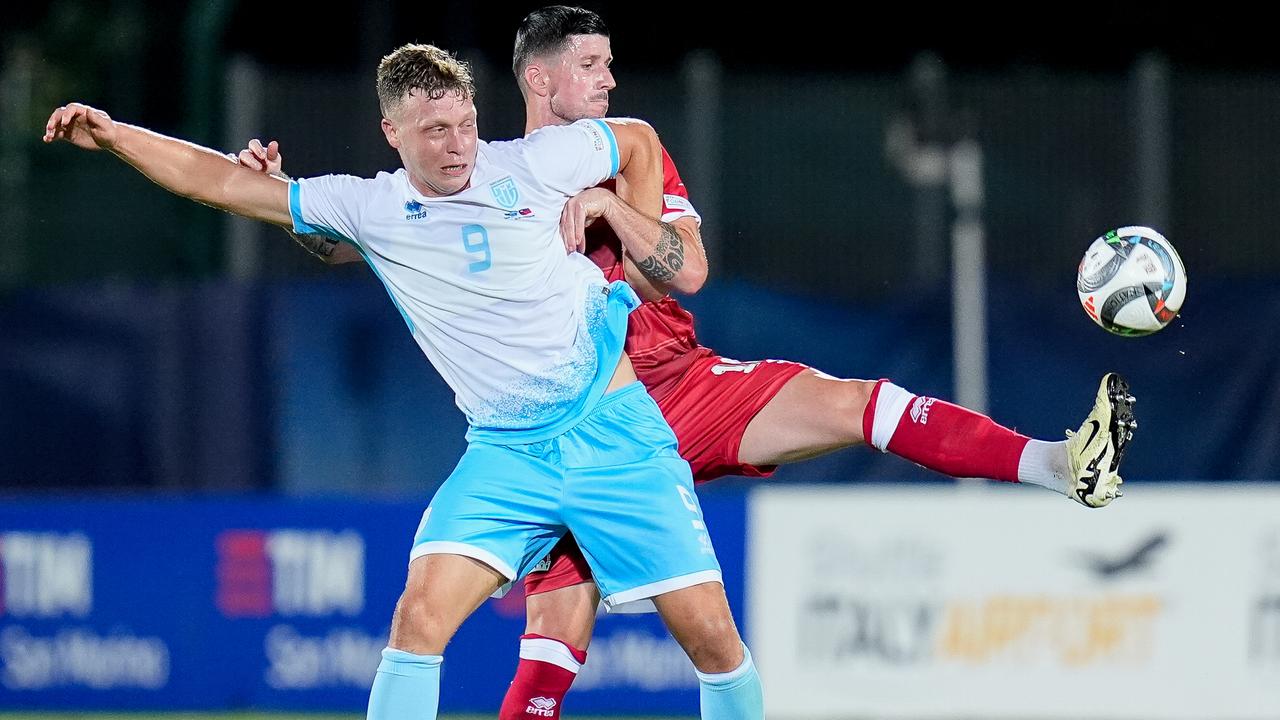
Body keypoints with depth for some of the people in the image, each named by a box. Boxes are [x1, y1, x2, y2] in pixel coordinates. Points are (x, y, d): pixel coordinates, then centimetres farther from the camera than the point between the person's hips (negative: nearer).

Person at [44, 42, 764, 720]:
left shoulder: (534, 165, -4)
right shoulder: (368, 209, 0)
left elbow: (639, 140, 14)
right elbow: (224, 182, 2)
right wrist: (111, 135, -6)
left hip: (613, 432, -1)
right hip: (504, 452, 1)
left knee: (711, 634, -6)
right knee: (419, 619, -17)